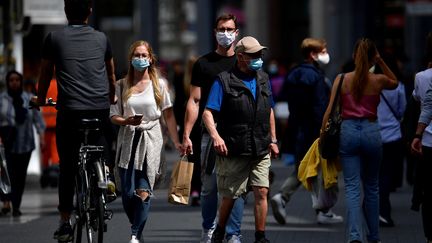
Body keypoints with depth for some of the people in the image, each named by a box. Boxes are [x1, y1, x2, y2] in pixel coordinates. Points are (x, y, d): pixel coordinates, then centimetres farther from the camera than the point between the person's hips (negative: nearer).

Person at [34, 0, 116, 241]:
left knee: (67, 167, 3)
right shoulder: (101, 38, 13)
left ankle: (65, 222, 2)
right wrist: (112, 98, 46)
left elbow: (46, 74, 17)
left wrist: (40, 100, 35)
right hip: (100, 108, 1)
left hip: (69, 110, -1)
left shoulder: (54, 38, 6)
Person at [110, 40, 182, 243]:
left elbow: (169, 115, 6)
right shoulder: (122, 86, 7)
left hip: (151, 140, -1)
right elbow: (113, 116, 5)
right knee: (128, 194, -3)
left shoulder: (159, 85, 5)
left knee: (144, 192, -14)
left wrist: (177, 142, 1)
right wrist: (127, 121, -16)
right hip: (128, 140, 1)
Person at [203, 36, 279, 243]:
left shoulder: (263, 79, 13)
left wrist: (273, 140, 21)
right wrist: (215, 136, -27)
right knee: (230, 196, 5)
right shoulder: (224, 81, -6)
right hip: (234, 150, -4)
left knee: (261, 192, -4)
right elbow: (208, 113, -11)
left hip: (261, 150, 4)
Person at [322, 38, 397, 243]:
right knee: (371, 187, 16)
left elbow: (330, 110, -5)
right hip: (371, 131, 1)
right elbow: (395, 83, 24)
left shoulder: (342, 79, -2)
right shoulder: (378, 80, -1)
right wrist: (381, 62, 14)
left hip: (348, 131, -1)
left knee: (352, 188, -3)